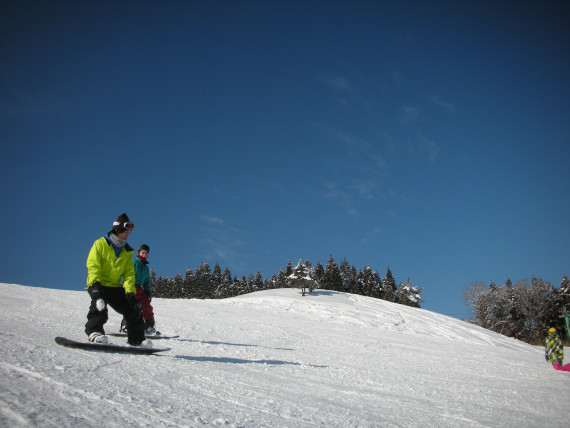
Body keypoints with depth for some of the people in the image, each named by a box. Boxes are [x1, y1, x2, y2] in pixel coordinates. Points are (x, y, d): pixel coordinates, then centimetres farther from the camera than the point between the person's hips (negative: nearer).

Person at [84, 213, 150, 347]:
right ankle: (94, 332, -35)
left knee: (133, 309, 0)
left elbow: (129, 273, 7)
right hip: (97, 285, -5)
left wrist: (130, 291, -9)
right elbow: (93, 265, -13)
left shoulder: (127, 251, 13)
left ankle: (137, 338, 9)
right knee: (100, 306, -34)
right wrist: (95, 284, -28)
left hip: (115, 287, 5)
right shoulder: (100, 244, -3)